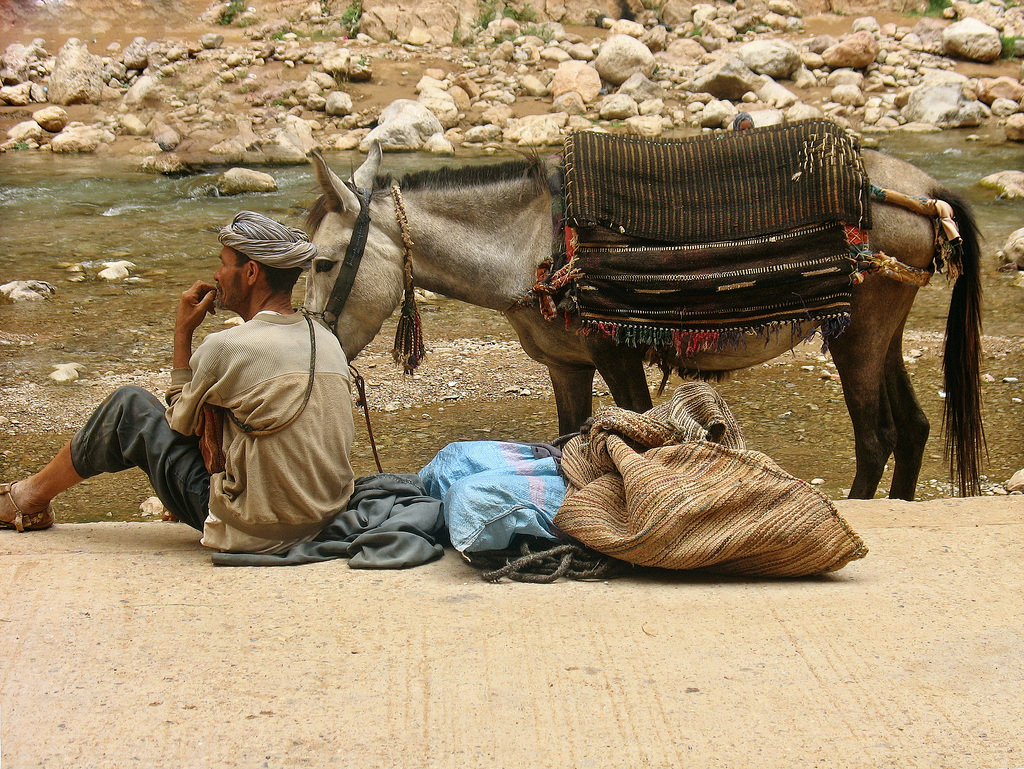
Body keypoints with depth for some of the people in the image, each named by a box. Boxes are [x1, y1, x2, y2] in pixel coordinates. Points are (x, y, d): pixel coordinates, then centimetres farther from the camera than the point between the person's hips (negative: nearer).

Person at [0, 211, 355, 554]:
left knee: (129, 405, 9)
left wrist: (182, 333, 7)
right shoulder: (327, 341, 3)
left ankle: (32, 495, 30)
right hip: (322, 522, 7)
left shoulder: (226, 348, -17)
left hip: (250, 532, -7)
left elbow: (179, 421, 2)